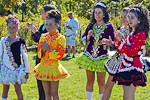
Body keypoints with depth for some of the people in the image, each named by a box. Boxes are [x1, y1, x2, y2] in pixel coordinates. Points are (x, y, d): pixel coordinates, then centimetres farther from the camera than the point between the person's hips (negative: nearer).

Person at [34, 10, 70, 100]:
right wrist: (43, 50, -14)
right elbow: (39, 54, 7)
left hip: (54, 68, -5)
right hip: (43, 67, 5)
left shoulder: (60, 38, -8)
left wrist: (49, 49, -20)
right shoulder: (43, 37, 7)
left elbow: (60, 55, -13)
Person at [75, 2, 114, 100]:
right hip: (89, 56, 3)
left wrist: (104, 43, -19)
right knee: (90, 81, 9)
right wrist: (88, 35, -10)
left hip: (101, 58, -3)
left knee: (101, 82, 2)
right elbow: (84, 40, 10)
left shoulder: (109, 26, -3)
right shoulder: (91, 25, 7)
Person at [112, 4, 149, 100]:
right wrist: (118, 39, 4)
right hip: (126, 68, 9)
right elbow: (123, 50, 17)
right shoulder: (131, 33, 16)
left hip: (133, 69, -9)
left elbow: (131, 52, -19)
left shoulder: (141, 34, -12)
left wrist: (121, 40, -16)